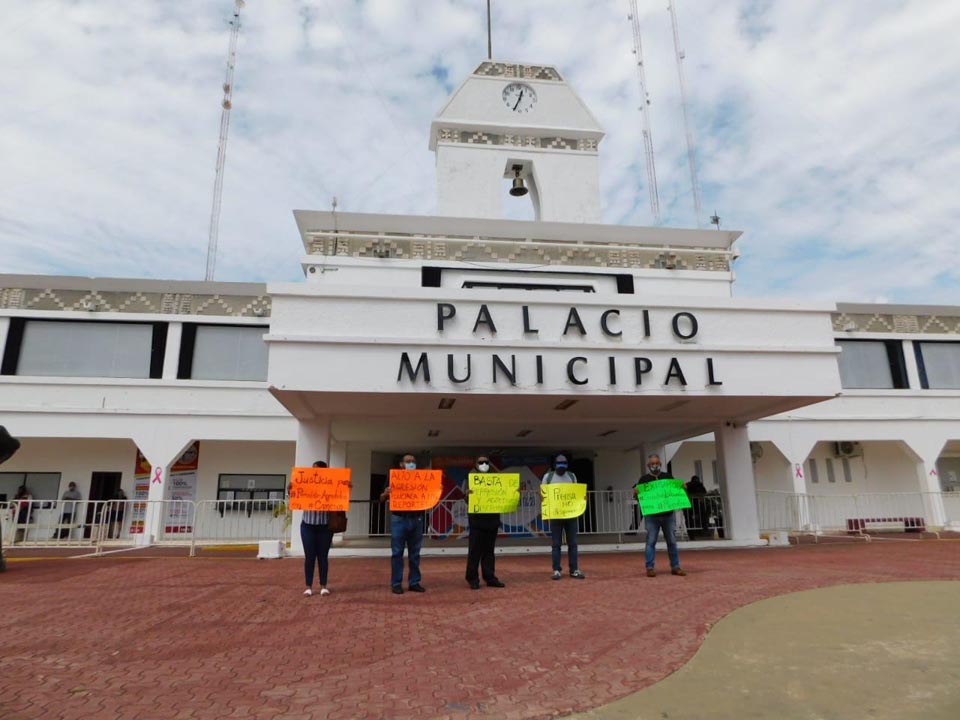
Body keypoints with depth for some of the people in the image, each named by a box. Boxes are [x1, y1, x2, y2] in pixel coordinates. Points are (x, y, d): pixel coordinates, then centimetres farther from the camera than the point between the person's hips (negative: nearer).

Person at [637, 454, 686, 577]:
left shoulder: (668, 477, 13)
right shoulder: (644, 479, 5)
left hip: (669, 514, 3)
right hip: (651, 515, -2)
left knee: (672, 541, 7)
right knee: (651, 542, -3)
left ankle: (675, 567, 15)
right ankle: (650, 568, 1)